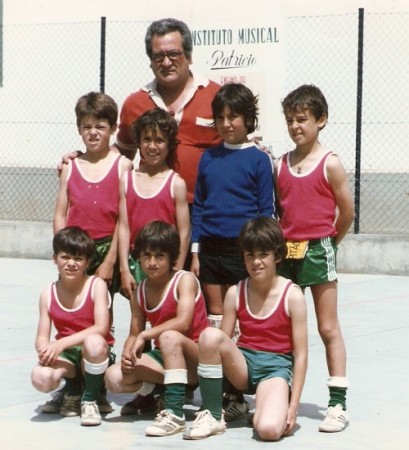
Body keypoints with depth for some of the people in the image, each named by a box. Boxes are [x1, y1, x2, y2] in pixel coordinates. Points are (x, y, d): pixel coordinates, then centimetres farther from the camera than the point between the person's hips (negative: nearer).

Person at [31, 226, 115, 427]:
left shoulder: (96, 285, -8)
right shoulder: (48, 294, 2)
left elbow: (101, 328, -20)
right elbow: (42, 337, -1)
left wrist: (62, 343, -28)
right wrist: (45, 349, -27)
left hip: (96, 354, -2)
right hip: (66, 356, 2)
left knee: (94, 342, -40)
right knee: (41, 378, -32)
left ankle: (89, 400, -11)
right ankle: (73, 391, 8)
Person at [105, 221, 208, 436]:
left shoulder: (185, 280, -12)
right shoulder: (139, 293, 5)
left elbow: (183, 322, -27)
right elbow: (134, 334, 4)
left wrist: (145, 335, -26)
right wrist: (128, 352, -18)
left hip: (195, 357, -6)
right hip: (164, 357, 6)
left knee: (169, 337, -39)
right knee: (114, 377, -16)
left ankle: (175, 413, -37)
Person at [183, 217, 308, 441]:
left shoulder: (292, 296, -8)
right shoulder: (235, 293, 1)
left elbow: (300, 354, -7)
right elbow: (222, 343, 4)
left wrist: (293, 406, -11)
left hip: (276, 366, -3)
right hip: (243, 363, 3)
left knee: (269, 429, -33)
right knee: (210, 335, -30)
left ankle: (265, 407, 8)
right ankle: (212, 416, -14)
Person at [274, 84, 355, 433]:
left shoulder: (330, 164, -7)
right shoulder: (280, 165, 7)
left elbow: (347, 212, -4)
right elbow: (279, 209, 12)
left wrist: (328, 242, 6)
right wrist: (283, 242, 2)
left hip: (318, 251, -5)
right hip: (286, 251, 5)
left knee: (329, 328, -1)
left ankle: (338, 404, 0)